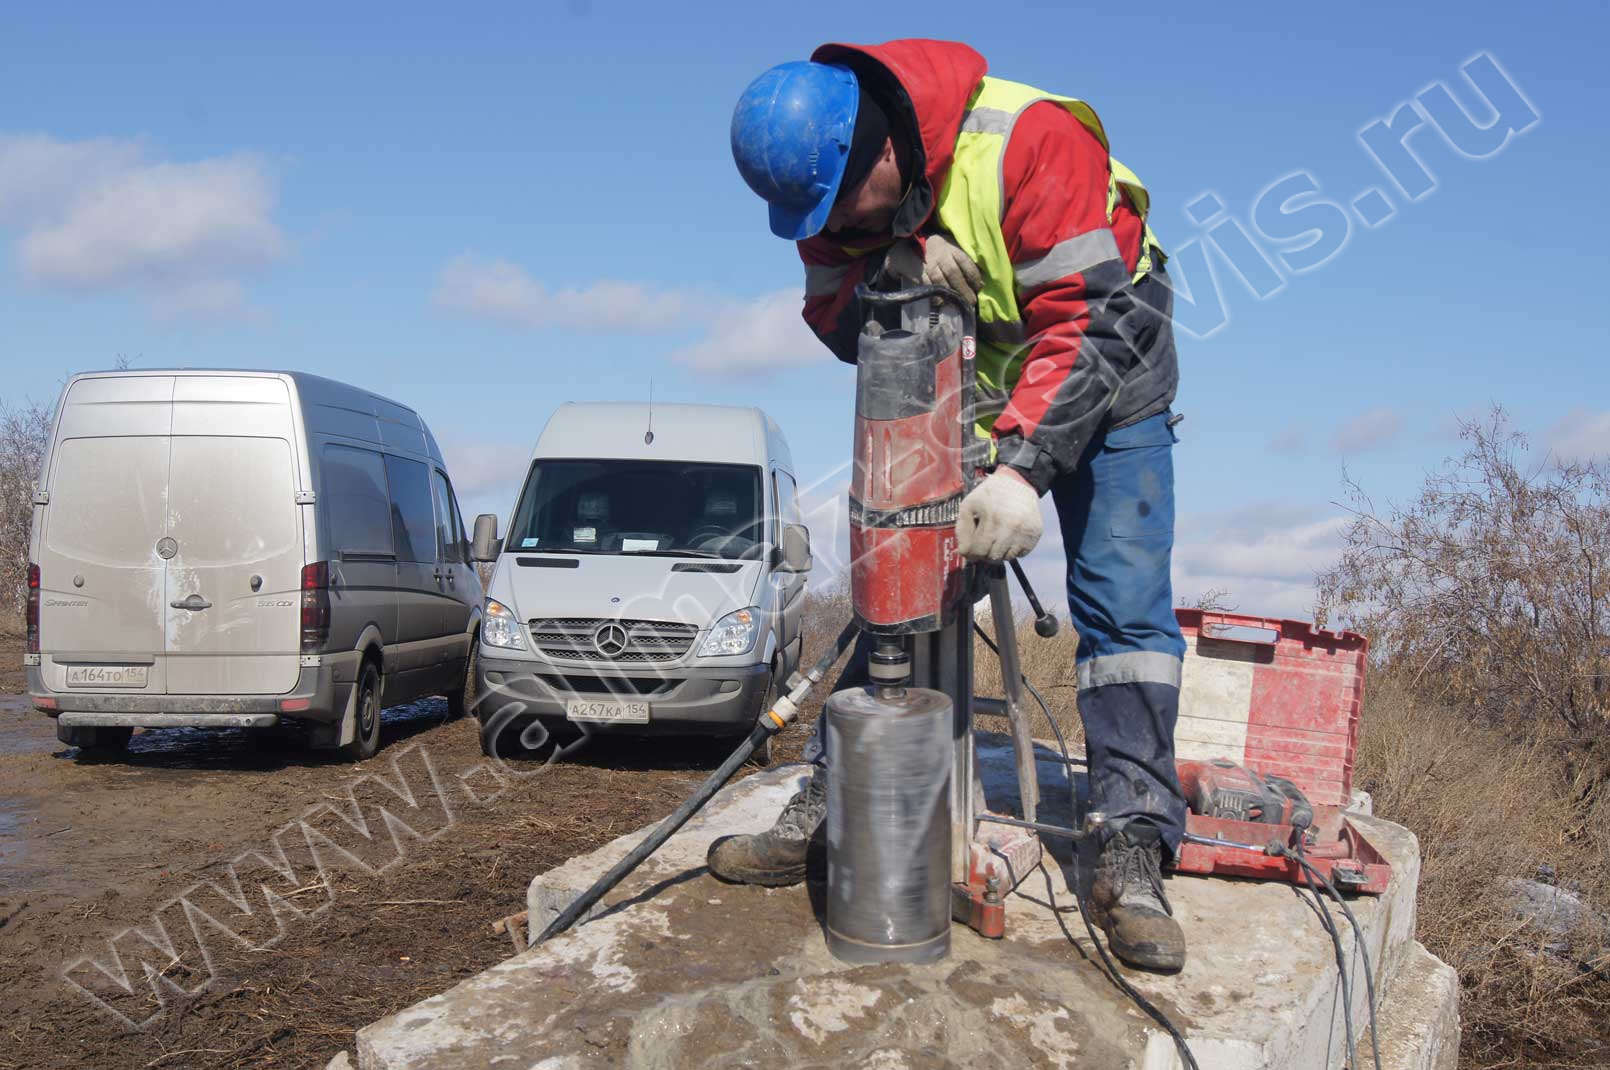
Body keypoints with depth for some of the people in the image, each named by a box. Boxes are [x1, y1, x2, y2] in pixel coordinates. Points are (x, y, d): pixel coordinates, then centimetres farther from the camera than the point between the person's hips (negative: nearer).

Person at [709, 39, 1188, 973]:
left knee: (1125, 604, -13)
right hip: (958, 397, 5)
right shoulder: (832, 181, -12)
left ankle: (1134, 856, -10)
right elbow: (834, 318, -8)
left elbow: (1088, 323, -34)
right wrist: (890, 268, -32)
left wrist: (1024, 467, -43)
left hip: (1102, 382, -4)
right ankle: (829, 810, 5)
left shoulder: (1029, 140, -32)